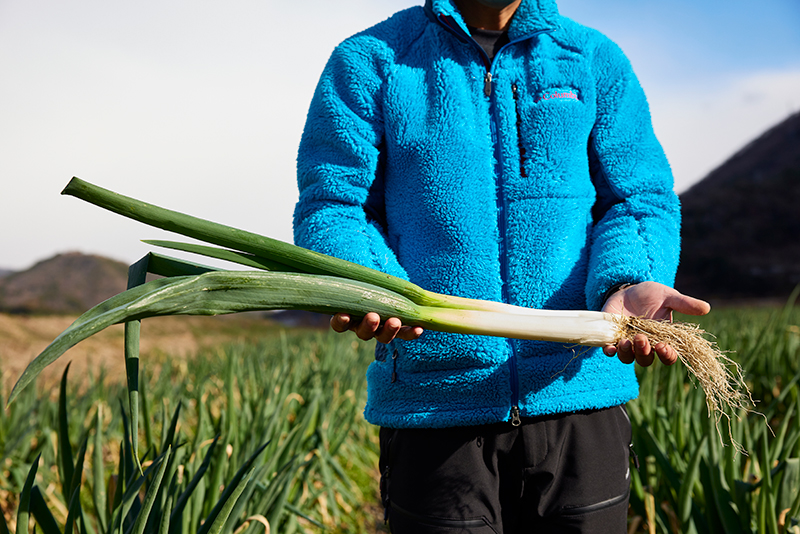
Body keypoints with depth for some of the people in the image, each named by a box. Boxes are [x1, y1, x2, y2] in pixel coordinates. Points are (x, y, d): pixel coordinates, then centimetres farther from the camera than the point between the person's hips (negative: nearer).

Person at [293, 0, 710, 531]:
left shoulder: (597, 60, 12)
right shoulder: (369, 61, 6)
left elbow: (642, 197, 6)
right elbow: (329, 206, 0)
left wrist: (628, 283, -15)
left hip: (578, 395, 2)